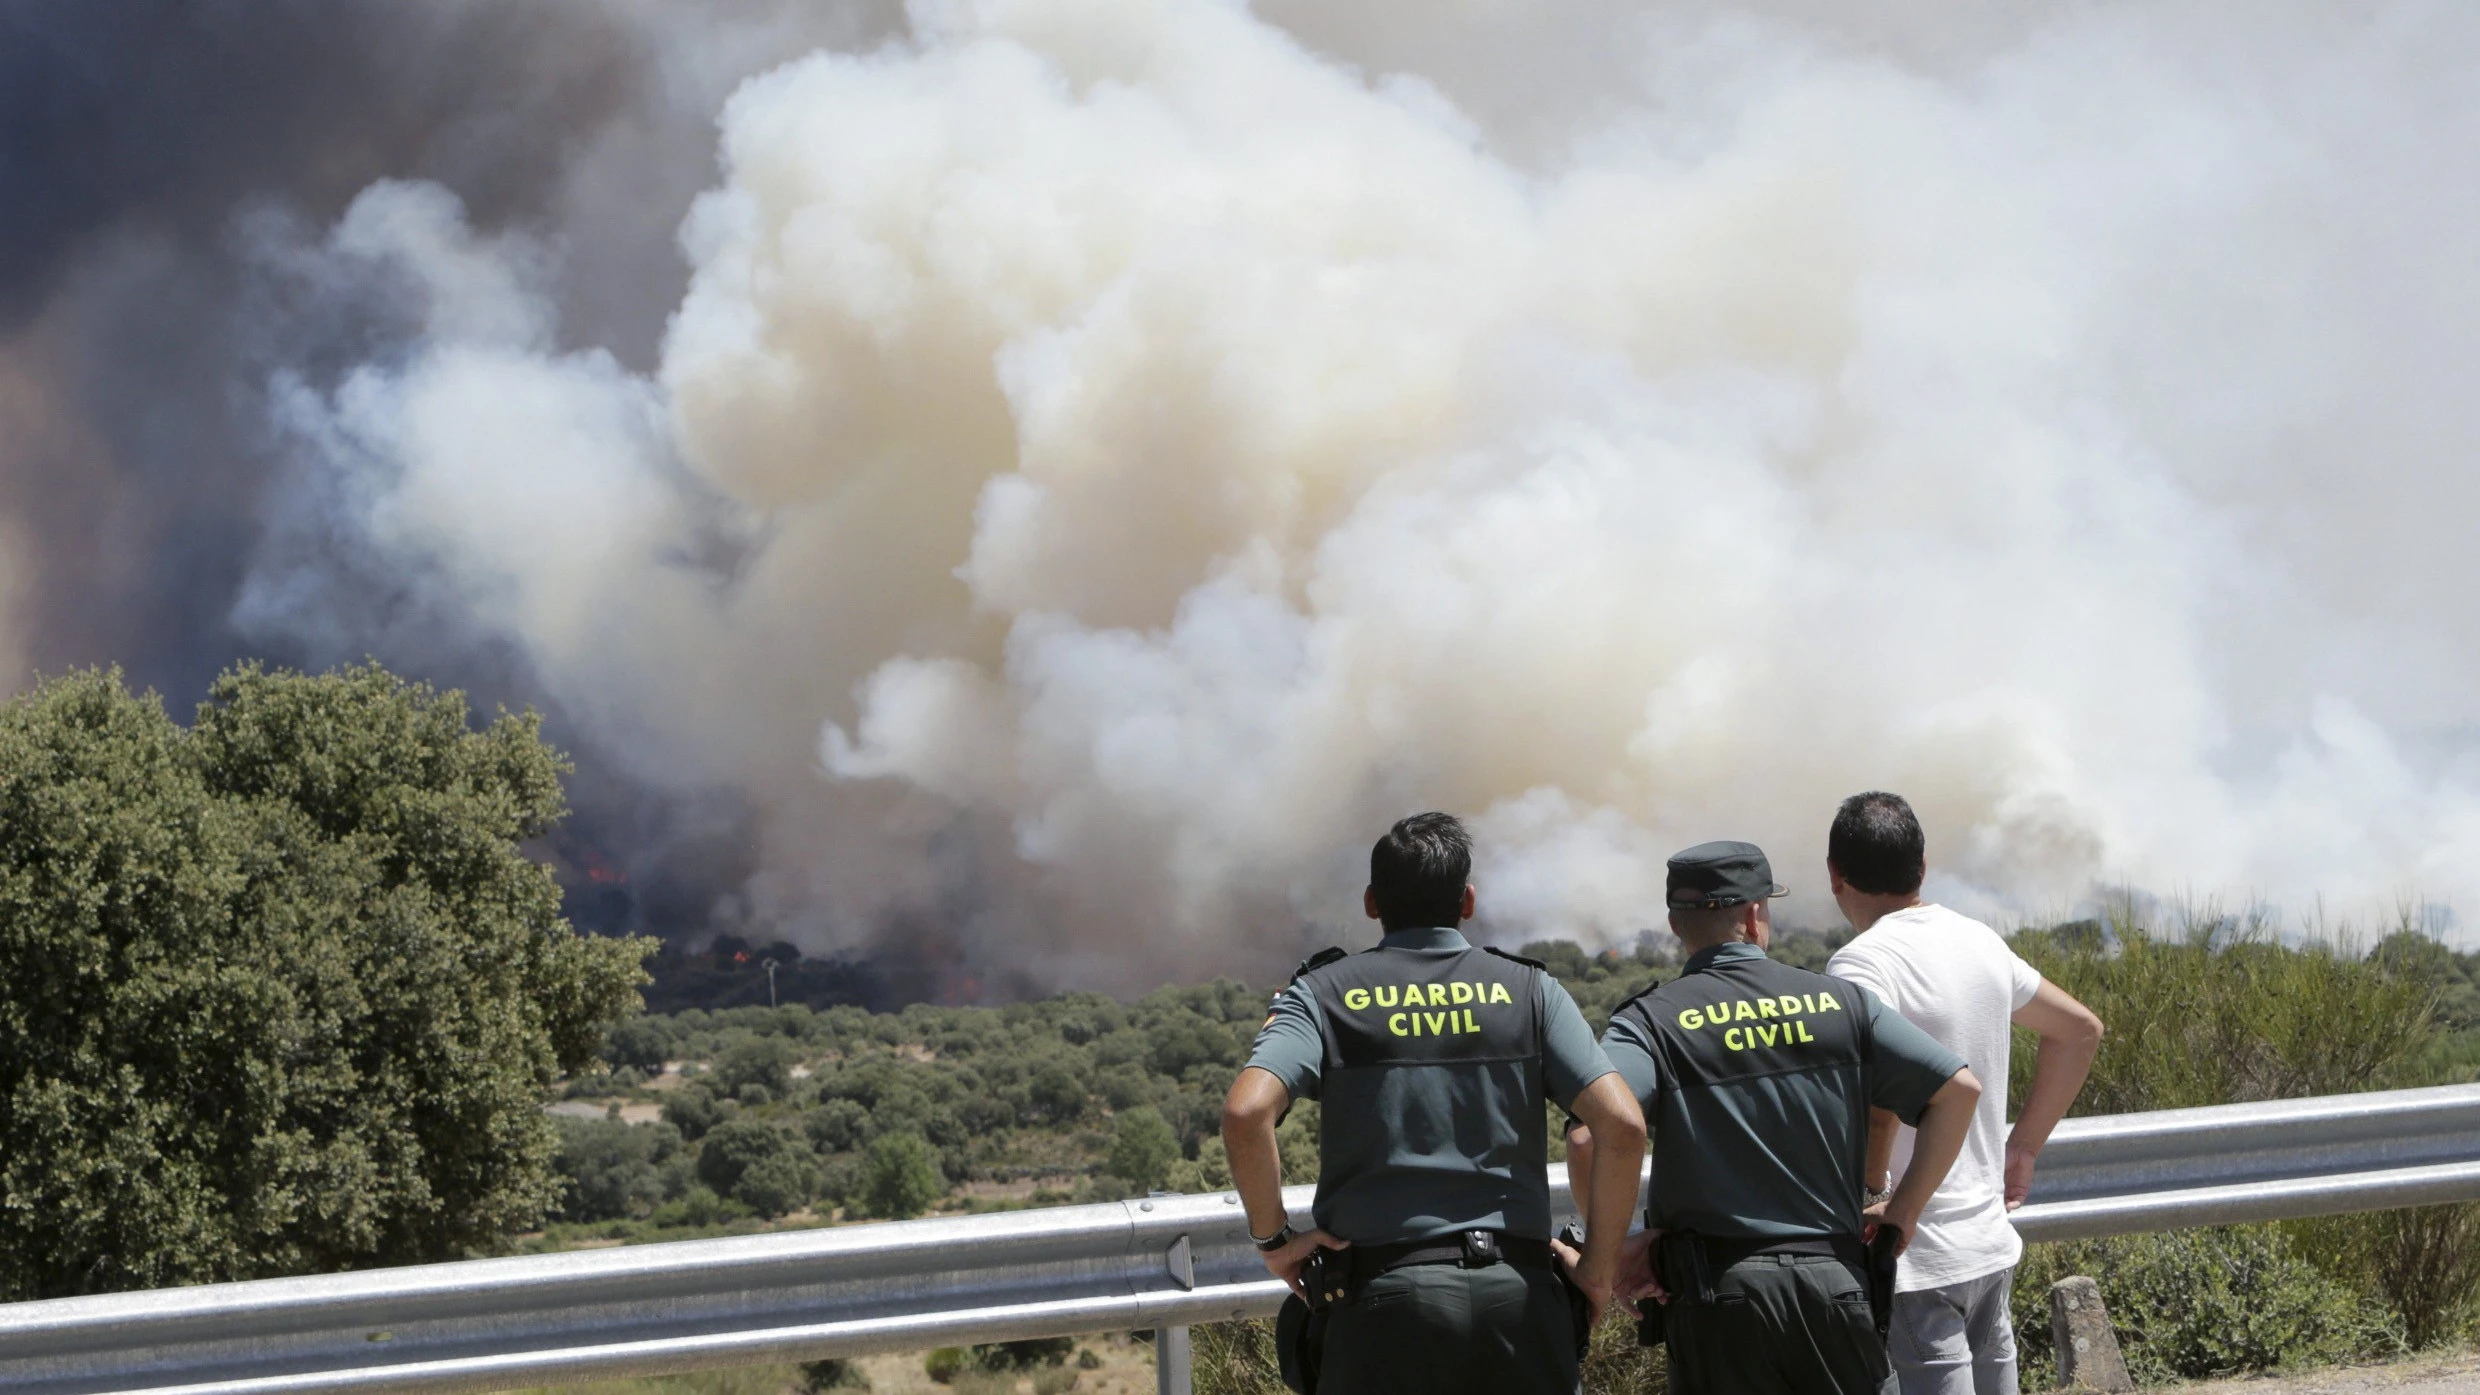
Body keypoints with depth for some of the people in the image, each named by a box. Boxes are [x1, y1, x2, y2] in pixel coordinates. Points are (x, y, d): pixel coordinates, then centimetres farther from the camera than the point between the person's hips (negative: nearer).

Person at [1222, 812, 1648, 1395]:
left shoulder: (1323, 993, 5)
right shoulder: (1529, 990, 9)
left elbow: (1246, 1113, -14)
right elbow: (1623, 1126, -4)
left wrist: (1273, 1239, -1)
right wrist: (1597, 1270, 6)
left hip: (1386, 1299, -1)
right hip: (1515, 1293, 1)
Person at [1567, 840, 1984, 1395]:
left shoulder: (1650, 1021, -2)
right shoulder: (1839, 1001, 6)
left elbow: (1592, 1136, -19)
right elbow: (1959, 1088, 2)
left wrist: (1610, 1250, -7)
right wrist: (1902, 1213, 8)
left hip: (1716, 1290, -2)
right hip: (1836, 1277, 2)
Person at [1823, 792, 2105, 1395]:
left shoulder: (1863, 964, -15)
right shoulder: (1980, 943, 10)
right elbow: (2080, 1030, 23)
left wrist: (1866, 1202, -20)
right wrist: (2024, 1146, 24)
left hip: (1916, 1265, -8)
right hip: (1992, 1247, 8)